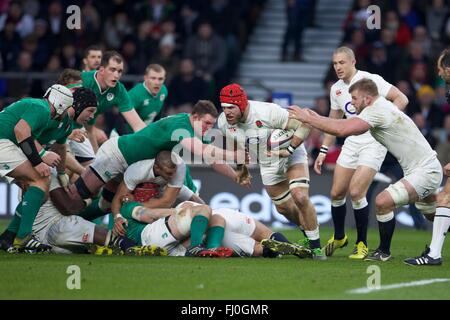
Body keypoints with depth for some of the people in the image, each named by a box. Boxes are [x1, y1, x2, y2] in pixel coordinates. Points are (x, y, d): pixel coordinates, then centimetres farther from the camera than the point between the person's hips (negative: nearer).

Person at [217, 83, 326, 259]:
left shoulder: (268, 113, -35)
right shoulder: (224, 123, -16)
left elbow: (304, 125, -30)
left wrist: (289, 150, -33)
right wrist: (243, 167, 17)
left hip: (291, 157, -6)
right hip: (267, 164, 6)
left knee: (300, 198, -21)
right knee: (284, 208, 11)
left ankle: (316, 245, -10)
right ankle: (308, 234, 36)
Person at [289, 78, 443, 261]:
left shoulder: (377, 111, -20)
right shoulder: (380, 107, 11)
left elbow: (341, 130, -29)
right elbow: (347, 126, 19)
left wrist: (307, 118, -20)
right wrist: (317, 118, 8)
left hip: (426, 172, -11)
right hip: (428, 169, 11)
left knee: (383, 202, -18)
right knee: (432, 215, 26)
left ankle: (384, 252, -3)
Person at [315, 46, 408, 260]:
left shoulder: (370, 80, -12)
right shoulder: (336, 89, 9)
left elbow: (401, 99, -12)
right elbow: (334, 123, 20)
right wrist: (323, 151, 16)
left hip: (374, 142, -6)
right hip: (351, 143, 6)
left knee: (356, 193, -16)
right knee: (337, 193, 5)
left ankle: (362, 244, 0)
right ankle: (339, 237, 29)